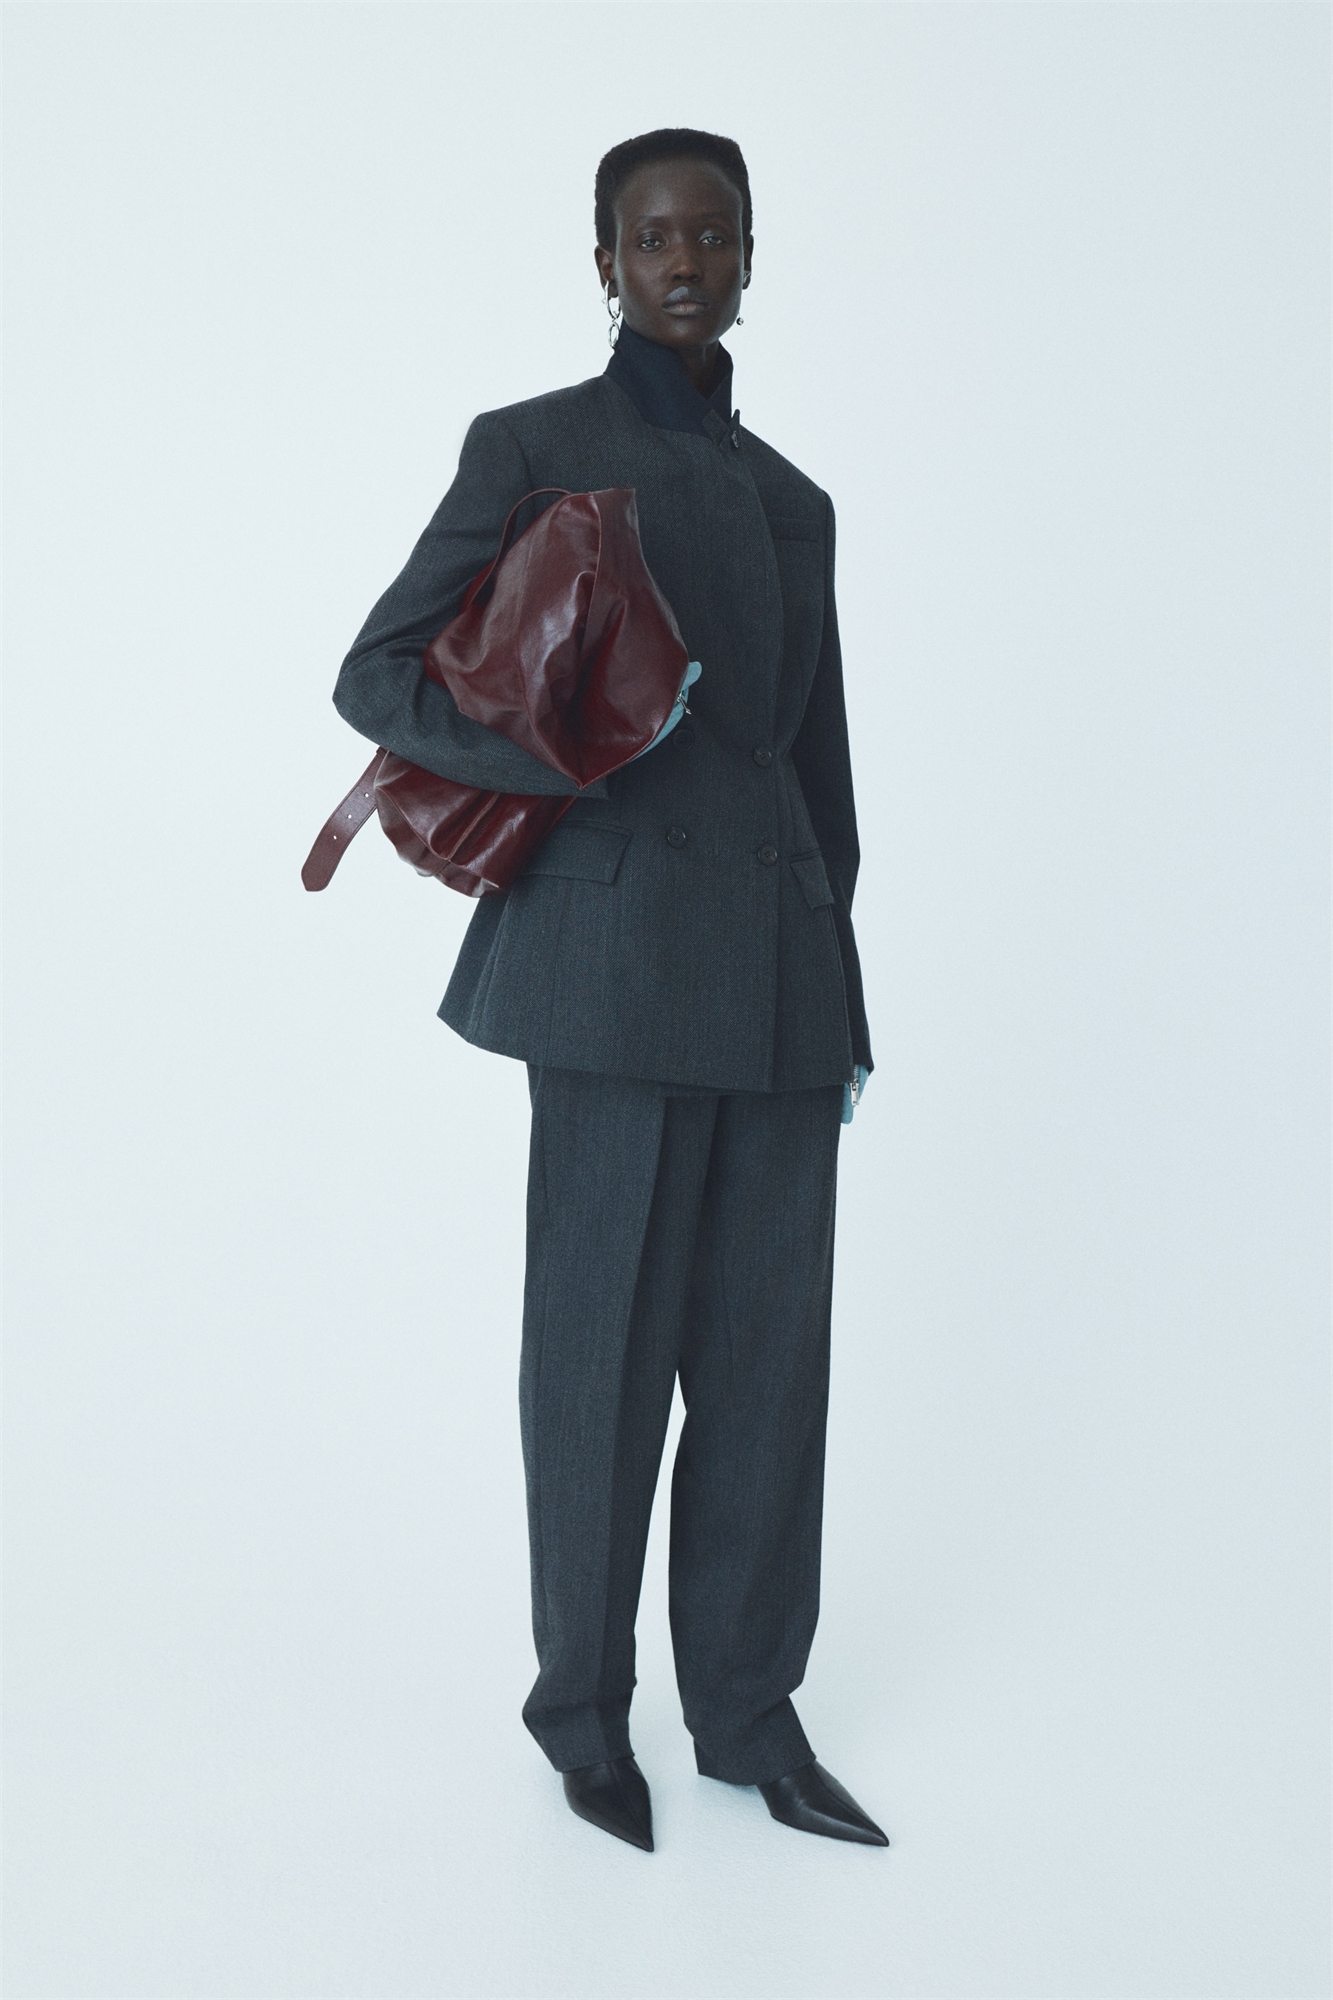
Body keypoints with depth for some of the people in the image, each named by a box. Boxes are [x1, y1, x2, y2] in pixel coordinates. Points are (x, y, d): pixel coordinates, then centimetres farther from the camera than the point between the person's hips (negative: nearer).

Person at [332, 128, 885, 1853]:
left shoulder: (793, 501, 19)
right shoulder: (533, 447, 3)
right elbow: (376, 678, -1)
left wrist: (836, 986, 17)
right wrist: (563, 766, -18)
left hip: (777, 958, 5)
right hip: (619, 945, -5)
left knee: (771, 1337, 6)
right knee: (611, 1339, 1)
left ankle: (748, 1708, 19)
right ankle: (583, 1699, 21)